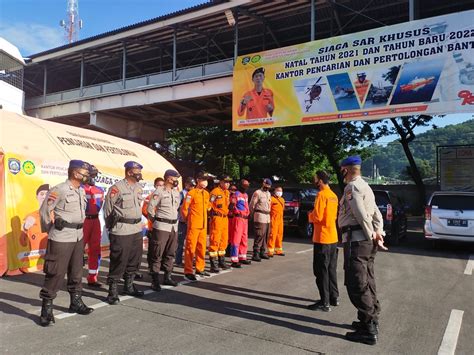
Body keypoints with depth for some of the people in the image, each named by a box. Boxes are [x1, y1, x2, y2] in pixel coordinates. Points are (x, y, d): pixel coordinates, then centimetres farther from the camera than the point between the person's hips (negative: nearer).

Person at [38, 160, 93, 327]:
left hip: (78, 237, 8)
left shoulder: (82, 191, 10)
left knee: (76, 271, 16)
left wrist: (80, 229, 15)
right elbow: (45, 210, -9)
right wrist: (50, 230, -1)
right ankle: (46, 309, 10)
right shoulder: (59, 190, -14)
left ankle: (76, 302, 29)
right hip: (61, 238, -8)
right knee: (55, 273, -2)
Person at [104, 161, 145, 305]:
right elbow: (107, 209, -5)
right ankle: (112, 291, 10)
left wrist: (138, 223, 15)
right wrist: (111, 227, 2)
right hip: (121, 231, -8)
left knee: (135, 260, 15)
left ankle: (129, 286, 31)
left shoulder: (139, 188, 12)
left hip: (137, 229, 8)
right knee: (118, 261, -2)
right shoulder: (117, 188, -12)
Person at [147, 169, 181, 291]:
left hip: (174, 226, 7)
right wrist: (155, 221, 3)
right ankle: (155, 281, 4)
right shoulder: (159, 192, -10)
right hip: (161, 227, -7)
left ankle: (168, 277, 24)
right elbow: (150, 208, -8)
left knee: (170, 253, 13)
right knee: (157, 254, -2)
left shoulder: (176, 192, 11)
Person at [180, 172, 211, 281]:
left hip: (203, 225, 7)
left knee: (201, 247, 13)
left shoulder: (206, 193, 11)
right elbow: (184, 208, -8)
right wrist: (188, 219, 2)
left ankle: (200, 269, 25)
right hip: (193, 225, -7)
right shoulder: (191, 193, -10)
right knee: (190, 248, -2)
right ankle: (188, 272, 5)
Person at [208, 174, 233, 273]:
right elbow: (209, 205, -15)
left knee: (224, 240, 15)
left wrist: (227, 211, 15)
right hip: (217, 218, -8)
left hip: (225, 218, 8)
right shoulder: (215, 192, -11)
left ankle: (221, 261, 28)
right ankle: (213, 264, 0)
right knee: (215, 240, -6)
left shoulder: (227, 193, 16)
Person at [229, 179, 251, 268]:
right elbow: (231, 206, -16)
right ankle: (234, 260, -6)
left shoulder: (246, 195, 19)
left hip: (245, 218, 9)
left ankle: (242, 257, 27)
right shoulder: (236, 194, -8)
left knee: (244, 239, 15)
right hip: (238, 218, -9)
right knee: (236, 239, -8)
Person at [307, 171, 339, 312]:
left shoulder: (321, 194, -16)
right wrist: (314, 214, 15)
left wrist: (309, 215, -1)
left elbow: (317, 216, -21)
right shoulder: (333, 195, 11)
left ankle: (325, 303, 2)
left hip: (322, 238, -9)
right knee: (331, 269, 17)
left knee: (321, 271, -2)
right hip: (333, 237, 9)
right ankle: (334, 298, 25)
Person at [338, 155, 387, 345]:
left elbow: (361, 214, -21)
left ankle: (368, 331, -1)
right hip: (367, 241, 10)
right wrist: (378, 233, 6)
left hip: (356, 240, -10)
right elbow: (377, 215, 17)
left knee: (356, 285, -5)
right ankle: (371, 321, 27)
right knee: (367, 283, 17)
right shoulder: (365, 186, 20)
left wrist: (371, 236, -11)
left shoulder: (352, 186, -11)